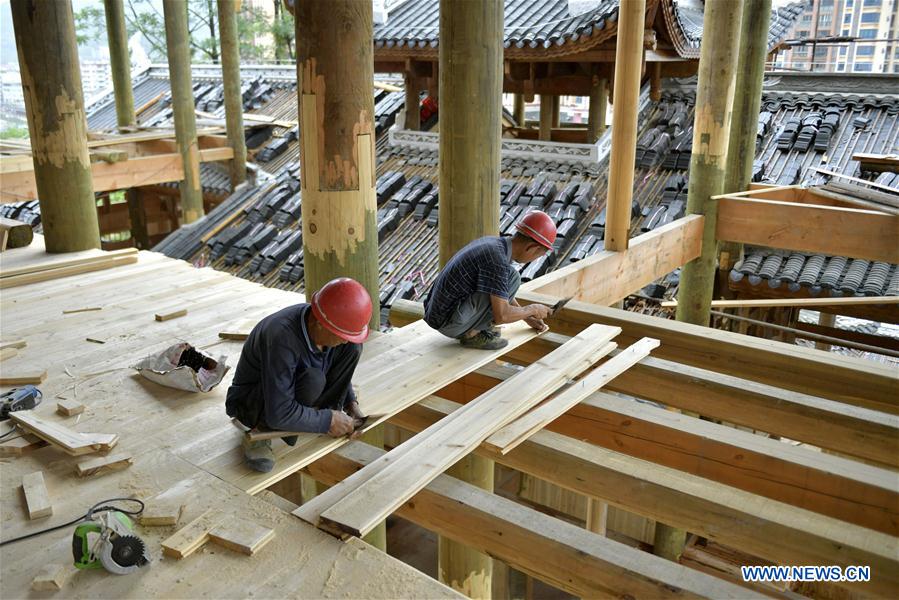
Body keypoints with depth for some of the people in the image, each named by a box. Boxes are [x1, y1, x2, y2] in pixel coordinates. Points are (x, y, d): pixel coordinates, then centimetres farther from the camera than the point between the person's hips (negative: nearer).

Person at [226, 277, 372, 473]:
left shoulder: (325, 328, -15)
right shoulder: (282, 339, -38)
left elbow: (338, 371, 7)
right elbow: (279, 414, -37)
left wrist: (351, 403, -6)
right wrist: (328, 421, -27)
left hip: (292, 386, 6)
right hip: (251, 402, -6)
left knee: (353, 347, -13)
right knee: (312, 380, -38)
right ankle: (262, 431, -13)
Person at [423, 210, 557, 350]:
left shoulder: (491, 243, 8)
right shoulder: (497, 261, -23)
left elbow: (502, 291, 25)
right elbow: (501, 315, -25)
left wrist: (527, 317, 32)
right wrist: (533, 309, -5)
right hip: (450, 323, -9)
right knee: (511, 277, -12)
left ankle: (470, 329, 14)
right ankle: (472, 333, -4)